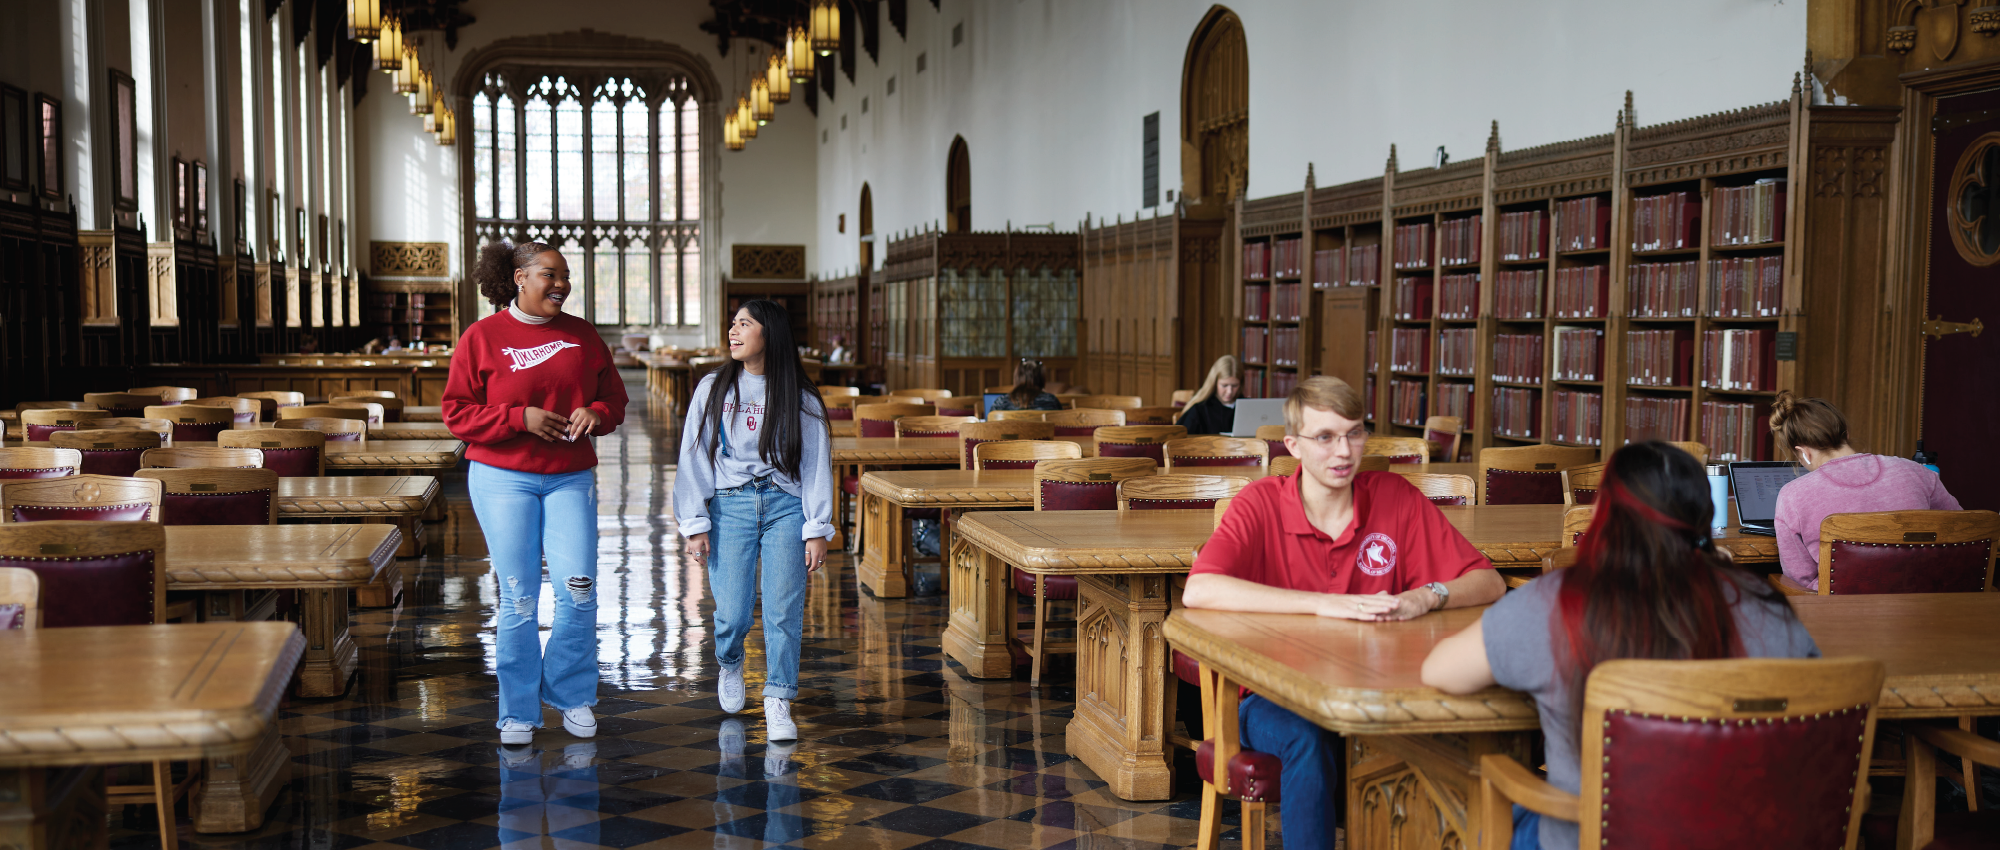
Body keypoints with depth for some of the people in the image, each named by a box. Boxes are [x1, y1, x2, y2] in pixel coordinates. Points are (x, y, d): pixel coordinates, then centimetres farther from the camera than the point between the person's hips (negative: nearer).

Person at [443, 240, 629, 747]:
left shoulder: (582, 335, 9)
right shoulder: (482, 337, -1)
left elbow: (614, 397, 16)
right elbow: (457, 412, -2)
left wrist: (595, 413, -7)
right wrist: (519, 418, -15)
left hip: (570, 477, 3)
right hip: (503, 479, -2)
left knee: (578, 588, -6)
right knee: (518, 598, 0)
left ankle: (571, 693, 16)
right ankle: (518, 713, 13)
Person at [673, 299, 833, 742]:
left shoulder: (800, 397, 5)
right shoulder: (713, 389, 6)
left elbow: (817, 463, 5)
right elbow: (694, 457, 6)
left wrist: (818, 530, -1)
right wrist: (695, 525, 0)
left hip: (785, 506, 0)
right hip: (730, 506, 0)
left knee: (784, 610, -6)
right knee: (733, 612, -5)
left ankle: (778, 702, 7)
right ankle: (730, 665, 30)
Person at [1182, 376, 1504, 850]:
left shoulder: (1395, 499, 3)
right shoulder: (1261, 504, -4)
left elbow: (1489, 583, 3)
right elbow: (1198, 591, -21)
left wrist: (1426, 597, -20)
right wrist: (1322, 604, -26)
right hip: (1275, 697, -2)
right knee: (1308, 739, -35)